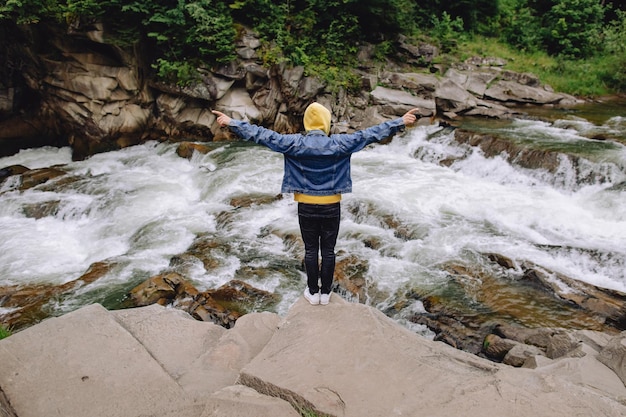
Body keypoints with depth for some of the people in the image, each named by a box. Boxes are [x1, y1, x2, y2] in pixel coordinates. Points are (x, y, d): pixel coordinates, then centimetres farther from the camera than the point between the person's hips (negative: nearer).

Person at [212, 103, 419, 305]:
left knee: (311, 250, 12)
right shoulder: (338, 143, -9)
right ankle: (325, 292, 21)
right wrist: (400, 122, -1)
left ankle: (313, 292, 22)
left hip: (306, 207, 0)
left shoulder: (294, 143, -8)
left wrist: (232, 123, 2)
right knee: (328, 250, 11)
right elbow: (370, 134, -7)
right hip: (331, 207, 0)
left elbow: (263, 135, -6)